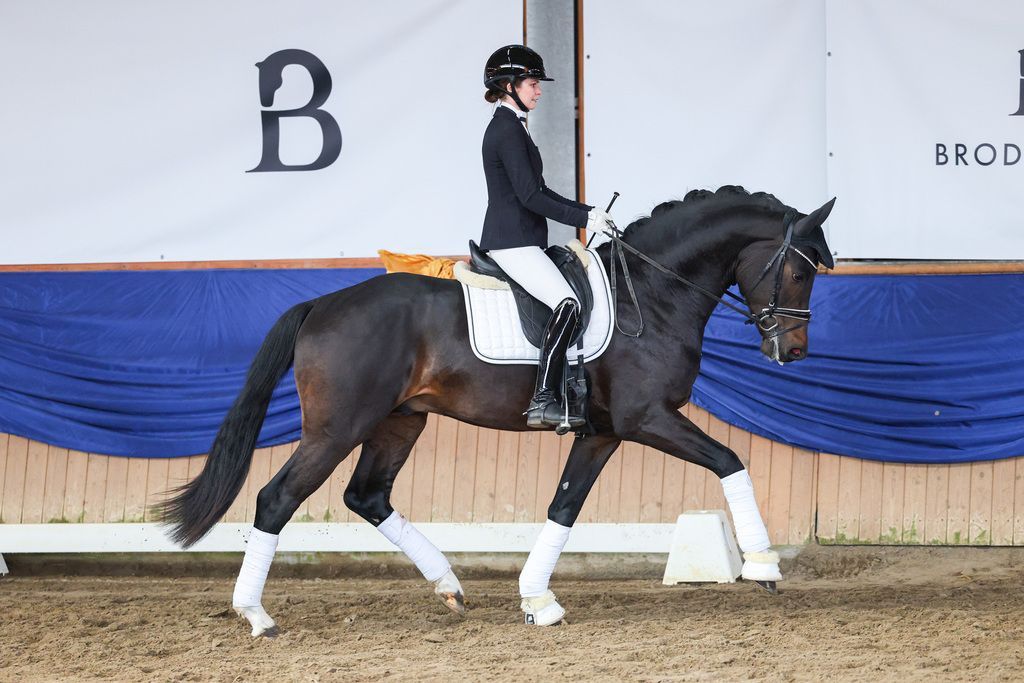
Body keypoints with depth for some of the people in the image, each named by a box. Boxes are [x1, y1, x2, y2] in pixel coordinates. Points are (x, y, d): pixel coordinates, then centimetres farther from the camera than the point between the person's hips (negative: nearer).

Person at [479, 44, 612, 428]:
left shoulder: (511, 127, 19)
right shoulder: (507, 130, -13)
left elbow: (539, 191, 22)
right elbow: (529, 196, -19)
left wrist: (587, 211, 13)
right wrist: (583, 219, -15)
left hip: (520, 241, 11)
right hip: (512, 242, -11)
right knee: (567, 303, -23)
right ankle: (543, 402, -27)